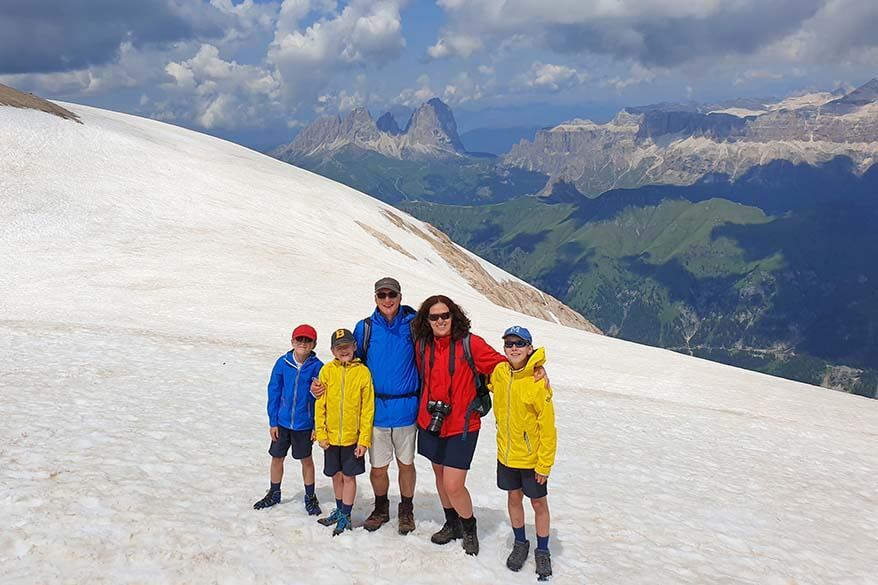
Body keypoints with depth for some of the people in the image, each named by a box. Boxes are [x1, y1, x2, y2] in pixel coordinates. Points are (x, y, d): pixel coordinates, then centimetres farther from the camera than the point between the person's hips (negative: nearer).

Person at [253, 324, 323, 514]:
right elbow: (274, 392, -1)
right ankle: (274, 493, 34)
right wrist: (273, 421, -1)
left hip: (304, 424, -2)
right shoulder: (282, 363, -7)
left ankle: (310, 497, 29)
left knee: (306, 459, 13)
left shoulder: (317, 367, -12)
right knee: (277, 457, 14)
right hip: (282, 422, 2)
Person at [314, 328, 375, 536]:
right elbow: (320, 404, 1)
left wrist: (364, 439, -9)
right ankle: (340, 510, 35)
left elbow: (368, 408, -8)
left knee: (349, 476, 6)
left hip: (353, 437, -3)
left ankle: (345, 516, 20)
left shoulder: (363, 371, -10)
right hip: (331, 436, 3)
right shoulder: (327, 371, -3)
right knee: (336, 475, 16)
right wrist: (321, 433, -2)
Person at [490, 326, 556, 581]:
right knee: (514, 497, 18)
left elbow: (548, 428, -17)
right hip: (506, 453, 5)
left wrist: (544, 464, -15)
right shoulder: (499, 373, -7)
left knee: (539, 502, 10)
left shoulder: (538, 382, -21)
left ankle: (542, 551, 28)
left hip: (532, 458, -4)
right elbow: (487, 384, 21)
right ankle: (520, 543, 37)